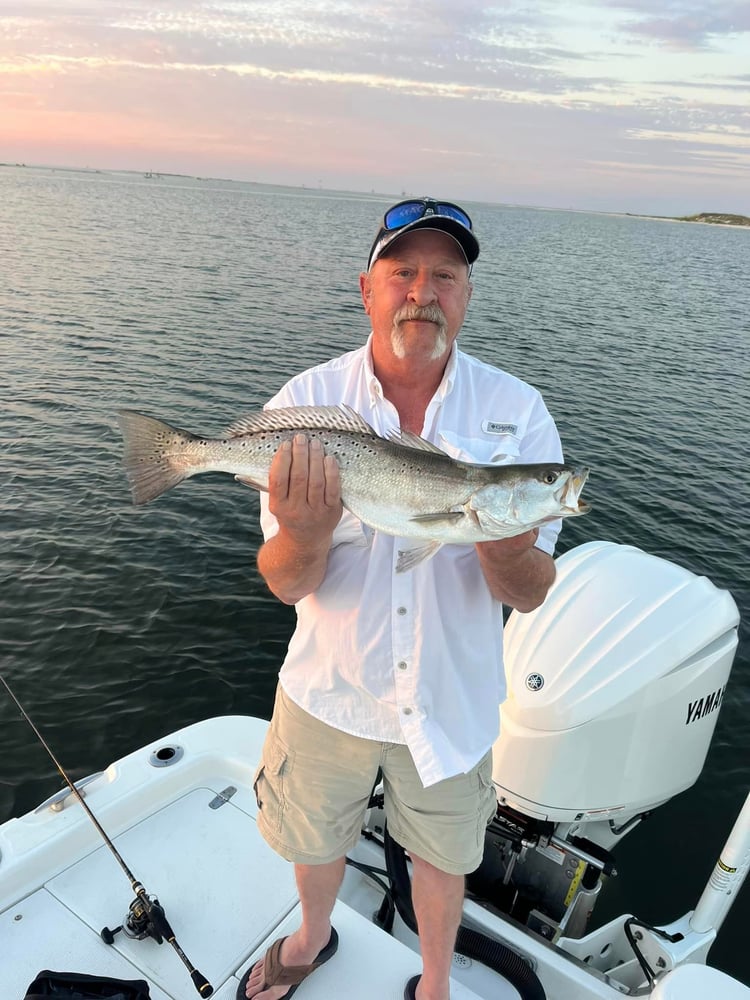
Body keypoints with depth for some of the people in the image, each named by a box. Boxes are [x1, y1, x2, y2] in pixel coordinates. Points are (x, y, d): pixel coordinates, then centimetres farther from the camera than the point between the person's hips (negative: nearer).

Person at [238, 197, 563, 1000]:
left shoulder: (518, 412, -14)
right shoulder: (307, 403, -15)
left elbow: (530, 595, -14)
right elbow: (284, 584, -15)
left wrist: (502, 549, -37)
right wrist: (308, 533, -39)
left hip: (450, 695, 0)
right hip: (330, 688, 1)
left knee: (441, 852, 23)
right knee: (313, 835, 25)